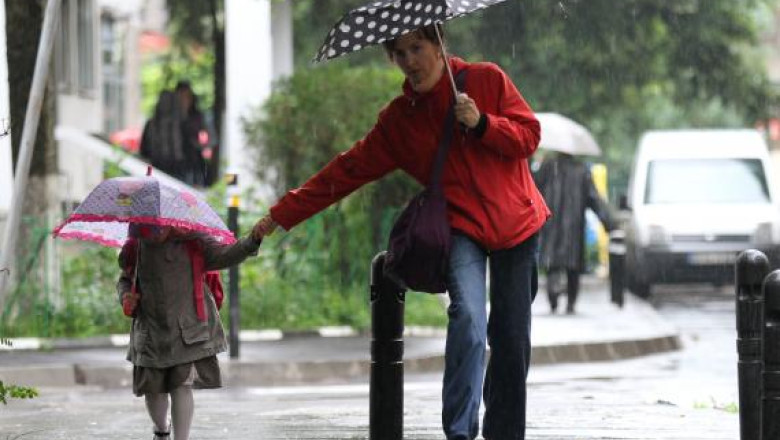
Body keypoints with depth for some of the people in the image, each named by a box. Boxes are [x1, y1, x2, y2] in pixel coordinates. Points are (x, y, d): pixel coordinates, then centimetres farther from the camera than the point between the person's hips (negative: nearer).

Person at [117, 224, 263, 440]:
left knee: (182, 386, -12)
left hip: (189, 331, -3)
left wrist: (253, 240, -33)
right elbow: (125, 279, 19)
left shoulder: (191, 242, -6)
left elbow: (224, 255, -17)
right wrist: (125, 296, -3)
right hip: (152, 331, 3)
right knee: (152, 388, 10)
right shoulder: (134, 249, 3)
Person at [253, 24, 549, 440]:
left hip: (517, 225, 1)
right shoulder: (398, 119, 2)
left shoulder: (487, 79, -2)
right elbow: (347, 170, 3)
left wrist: (481, 123, -21)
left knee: (512, 339, 3)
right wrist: (282, 214, 0)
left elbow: (528, 136, -3)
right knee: (469, 319, -25)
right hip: (462, 228, -1)